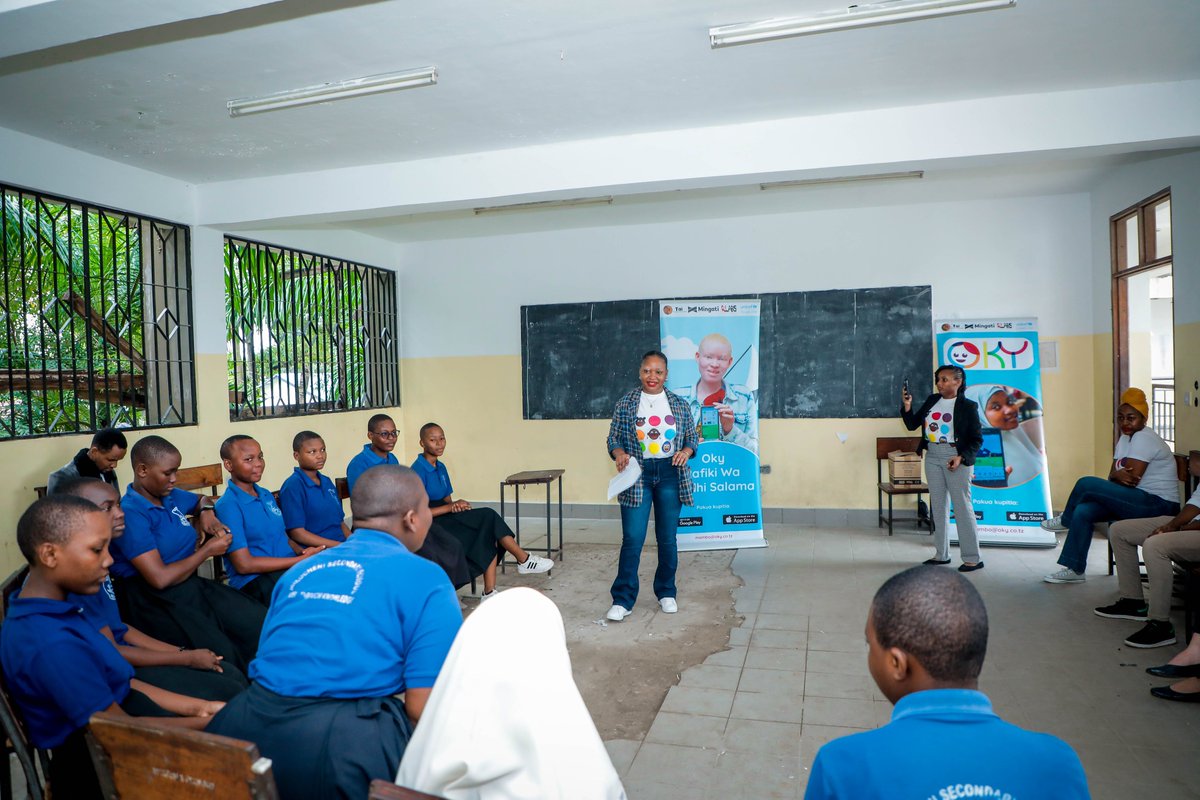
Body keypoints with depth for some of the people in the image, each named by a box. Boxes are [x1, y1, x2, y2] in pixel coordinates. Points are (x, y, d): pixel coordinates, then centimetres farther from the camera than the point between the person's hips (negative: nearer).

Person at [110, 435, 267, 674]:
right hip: (157, 600, -8)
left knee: (264, 622, -17)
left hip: (193, 586, 8)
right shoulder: (130, 514, -13)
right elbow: (160, 578, -19)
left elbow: (203, 500, 37)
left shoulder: (172, 497, 11)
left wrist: (207, 511, 13)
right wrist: (208, 549, -6)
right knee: (223, 655, -33)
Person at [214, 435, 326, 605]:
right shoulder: (228, 506, -8)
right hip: (254, 582, -7)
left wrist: (303, 552, -4)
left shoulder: (267, 496, 15)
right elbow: (244, 564, -12)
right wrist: (302, 560, -12)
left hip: (290, 567, 7)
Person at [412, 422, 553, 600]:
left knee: (489, 535, -16)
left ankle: (489, 592, -18)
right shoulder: (418, 471, -13)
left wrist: (455, 506, -10)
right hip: (430, 525, -8)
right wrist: (451, 507, -19)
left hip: (445, 517, 8)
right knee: (488, 517, -21)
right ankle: (524, 560, -8)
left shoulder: (441, 468, 13)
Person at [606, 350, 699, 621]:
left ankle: (666, 593, 27)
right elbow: (613, 438, 3)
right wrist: (619, 452, -18)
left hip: (670, 475, 2)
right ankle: (623, 600, 2)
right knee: (632, 539, -6)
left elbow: (692, 437, 11)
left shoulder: (679, 404, 6)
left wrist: (686, 451, -10)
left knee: (667, 538, 10)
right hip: (637, 476, -2)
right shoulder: (625, 404, 2)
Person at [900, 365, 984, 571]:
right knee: (938, 507, 11)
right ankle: (941, 554, 21)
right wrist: (907, 406, -6)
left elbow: (977, 439, -5)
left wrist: (960, 457, -18)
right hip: (932, 458, 6)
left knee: (962, 507, -2)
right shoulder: (931, 401, 8)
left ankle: (972, 558, 6)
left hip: (955, 459, -6)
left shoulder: (967, 406, -7)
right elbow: (912, 425, 10)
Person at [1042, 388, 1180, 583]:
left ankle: (1065, 520, 9)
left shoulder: (1144, 438, -14)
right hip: (1139, 502, 9)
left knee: (1086, 484, -20)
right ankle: (1074, 569, -8)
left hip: (1158, 505, -9)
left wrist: (1115, 475, -2)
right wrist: (1118, 475, -16)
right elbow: (1112, 476, 7)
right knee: (1083, 511, -12)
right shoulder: (1125, 438, 15)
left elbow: (1131, 479, -21)